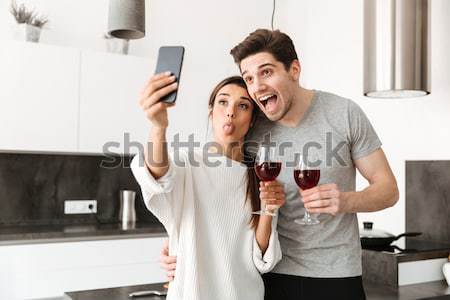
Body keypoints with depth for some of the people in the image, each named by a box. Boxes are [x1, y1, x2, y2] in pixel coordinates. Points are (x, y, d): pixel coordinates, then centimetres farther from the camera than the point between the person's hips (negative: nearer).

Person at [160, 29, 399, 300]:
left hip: (338, 276, -1)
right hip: (274, 276, 1)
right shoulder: (250, 132, -6)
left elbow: (388, 189, -3)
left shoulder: (344, 114, -8)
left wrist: (346, 201, -23)